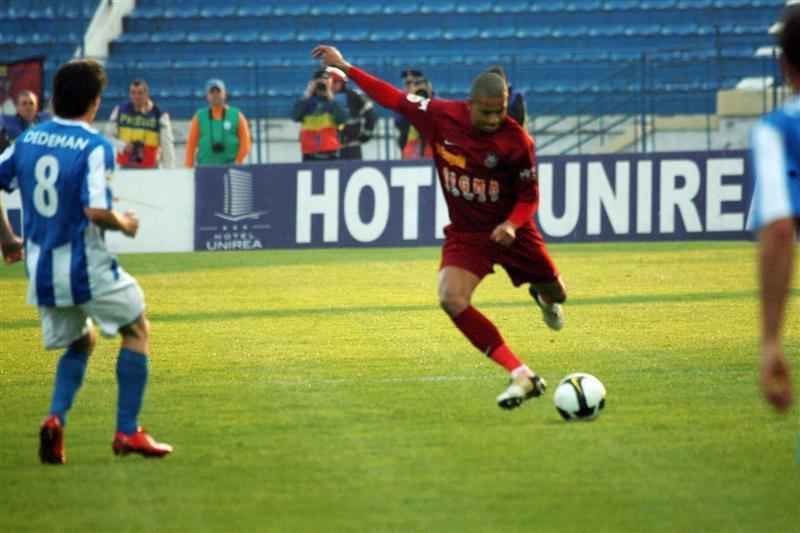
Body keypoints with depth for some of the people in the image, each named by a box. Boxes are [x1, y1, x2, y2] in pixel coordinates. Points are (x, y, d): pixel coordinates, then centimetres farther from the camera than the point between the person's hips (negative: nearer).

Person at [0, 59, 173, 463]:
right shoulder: (95, 147, -14)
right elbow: (95, 211, -24)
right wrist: (125, 225, -4)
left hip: (41, 268, 6)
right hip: (85, 267, -6)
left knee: (81, 341, 25)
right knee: (137, 329, 15)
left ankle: (56, 418, 1)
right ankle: (127, 431, 9)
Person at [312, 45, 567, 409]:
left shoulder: (516, 140, -21)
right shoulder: (441, 116, -16)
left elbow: (529, 195, -11)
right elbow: (395, 99, -4)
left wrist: (512, 225, -30)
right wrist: (346, 68, -4)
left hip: (509, 232, -1)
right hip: (465, 234, 1)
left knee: (555, 294, 14)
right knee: (452, 300, -24)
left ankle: (544, 296, 60)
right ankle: (522, 377, -23)